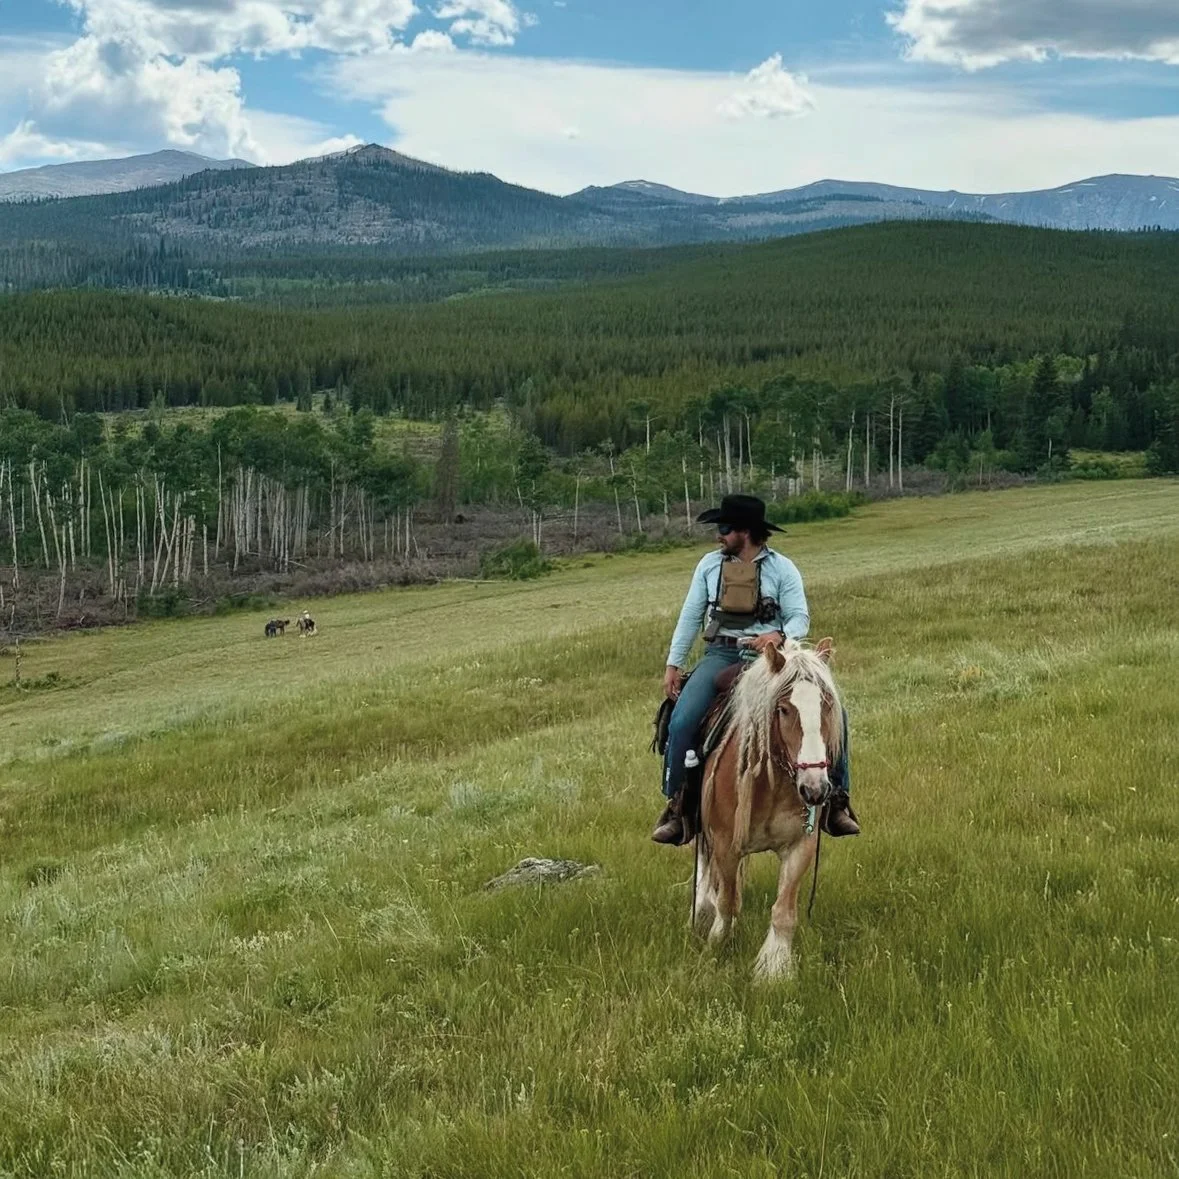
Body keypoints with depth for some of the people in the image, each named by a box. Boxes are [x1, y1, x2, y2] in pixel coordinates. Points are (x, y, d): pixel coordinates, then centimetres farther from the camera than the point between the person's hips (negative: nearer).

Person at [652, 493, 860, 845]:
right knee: (682, 721, -22)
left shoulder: (782, 568, 1)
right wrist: (673, 664, 4)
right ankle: (675, 804, -6)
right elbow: (690, 617, 11)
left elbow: (800, 618, -3)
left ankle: (836, 801, -2)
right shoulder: (710, 565, 9)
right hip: (722, 655, 1)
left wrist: (779, 635, -26)